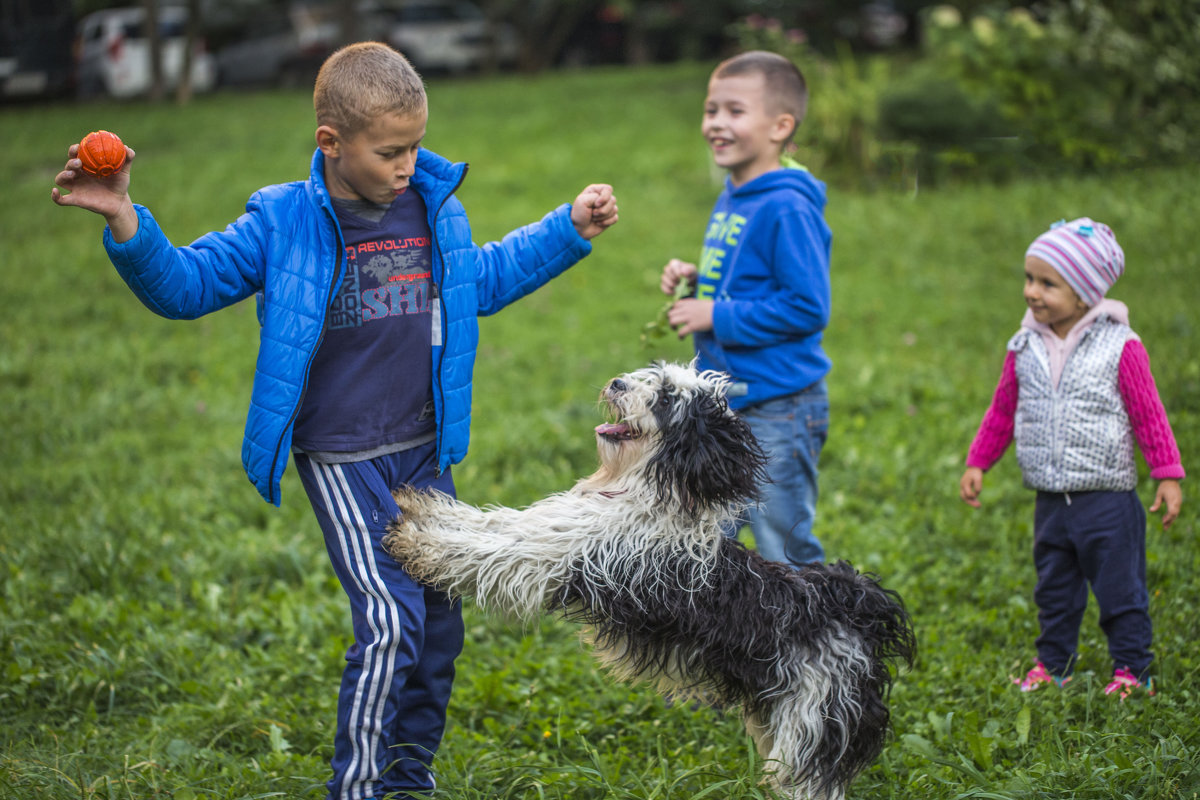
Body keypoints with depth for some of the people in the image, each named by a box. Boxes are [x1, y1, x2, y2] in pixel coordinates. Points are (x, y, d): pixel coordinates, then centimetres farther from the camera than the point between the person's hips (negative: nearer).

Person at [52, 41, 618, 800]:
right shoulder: (283, 222, -11)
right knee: (389, 620, -17)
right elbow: (187, 283, -10)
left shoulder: (436, 209, 3)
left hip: (423, 451, 6)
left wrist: (571, 228, 19)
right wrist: (126, 223, -26)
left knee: (438, 619, 14)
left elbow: (485, 279, 22)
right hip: (340, 458, -6)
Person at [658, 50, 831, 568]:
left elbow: (808, 307, -22)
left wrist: (717, 316, -20)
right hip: (723, 406, 9)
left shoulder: (787, 209, -18)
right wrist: (693, 282, 3)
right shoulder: (729, 201, 11)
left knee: (787, 555, 2)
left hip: (778, 412, -9)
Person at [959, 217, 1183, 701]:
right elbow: (1003, 412, 15)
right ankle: (1052, 666, 27)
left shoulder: (1119, 347, -9)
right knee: (1054, 592, 15)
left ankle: (1132, 670, 13)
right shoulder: (1025, 349, 3)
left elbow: (1148, 415, -5)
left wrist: (1167, 475, -8)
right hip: (1050, 499, 5)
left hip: (1107, 498, -4)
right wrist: (977, 463, 13)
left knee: (1119, 589, 1)